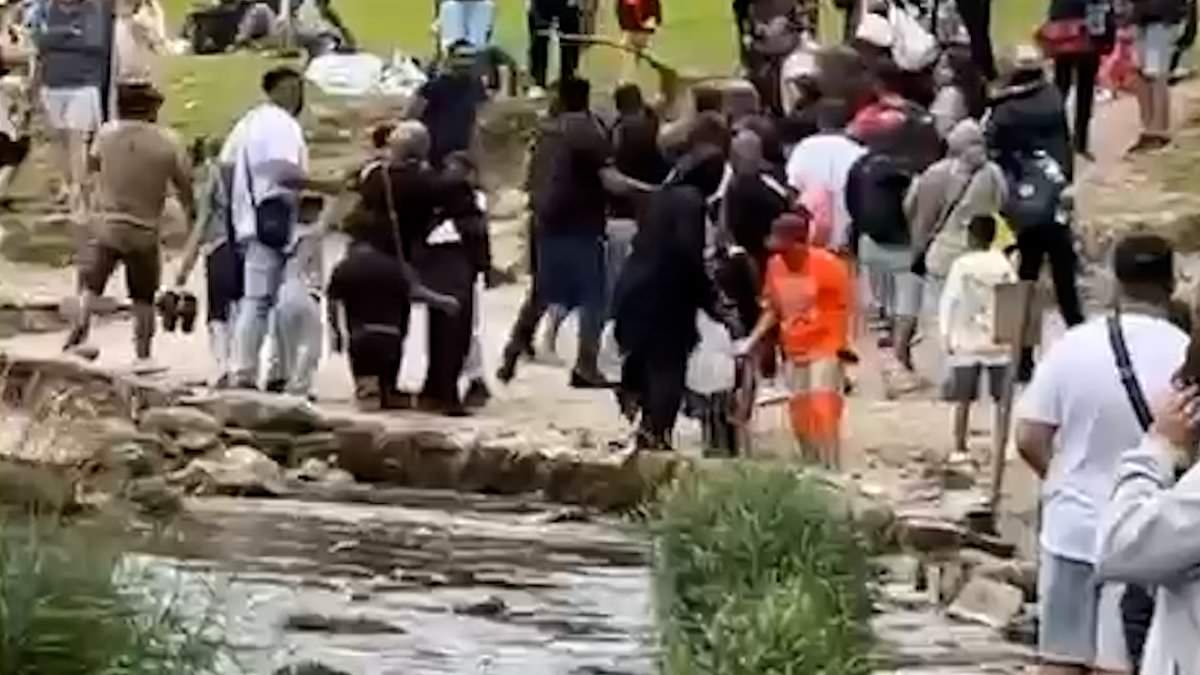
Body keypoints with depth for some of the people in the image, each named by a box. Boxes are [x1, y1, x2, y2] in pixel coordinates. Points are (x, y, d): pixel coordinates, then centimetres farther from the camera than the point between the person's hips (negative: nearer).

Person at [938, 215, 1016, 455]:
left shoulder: (962, 265, -7)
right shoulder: (1004, 265, -3)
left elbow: (948, 302, -7)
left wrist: (946, 335, 0)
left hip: (967, 343, -1)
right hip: (998, 342, 1)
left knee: (963, 399, 5)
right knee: (1000, 399, 9)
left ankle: (960, 448, 5)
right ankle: (1001, 448, 9)